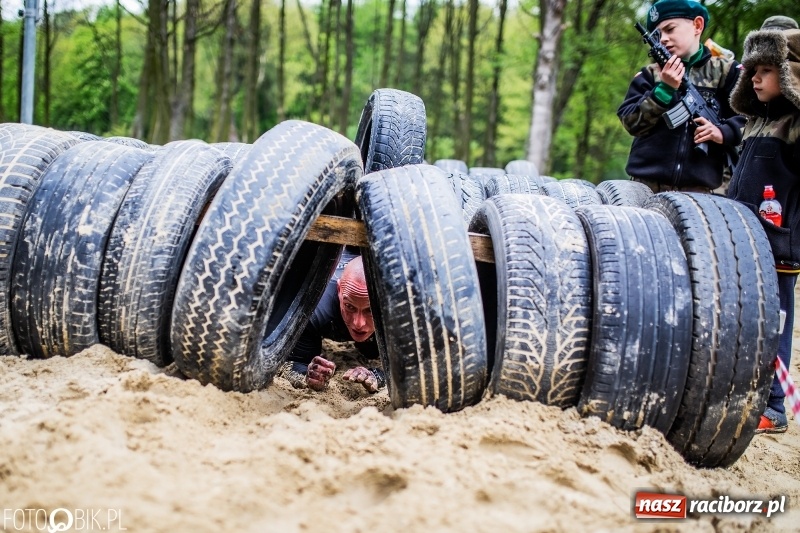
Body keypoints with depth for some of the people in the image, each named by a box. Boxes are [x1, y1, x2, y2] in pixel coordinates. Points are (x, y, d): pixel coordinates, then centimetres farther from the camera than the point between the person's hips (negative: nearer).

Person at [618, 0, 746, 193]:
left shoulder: (725, 70, 8)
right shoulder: (650, 74, 11)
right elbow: (631, 122, 0)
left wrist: (724, 132, -12)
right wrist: (664, 89, -11)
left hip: (700, 189, -1)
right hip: (647, 185, 1)